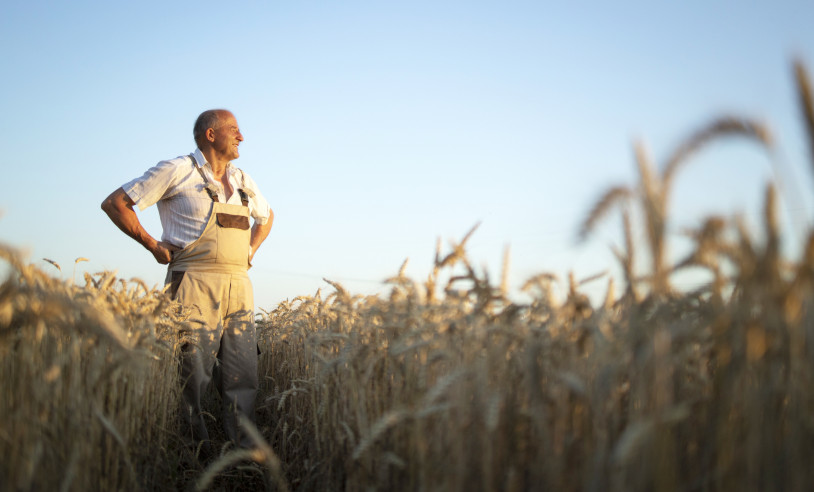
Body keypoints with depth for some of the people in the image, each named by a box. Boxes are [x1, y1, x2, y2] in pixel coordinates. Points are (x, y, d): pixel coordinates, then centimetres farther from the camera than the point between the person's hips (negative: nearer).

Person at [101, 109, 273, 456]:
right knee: (193, 376, -6)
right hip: (195, 285, -6)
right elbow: (114, 203, 0)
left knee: (243, 376, 2)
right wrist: (154, 246, -3)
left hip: (238, 287, 6)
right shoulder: (177, 171, -1)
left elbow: (266, 216, 37)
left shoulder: (242, 180, 18)